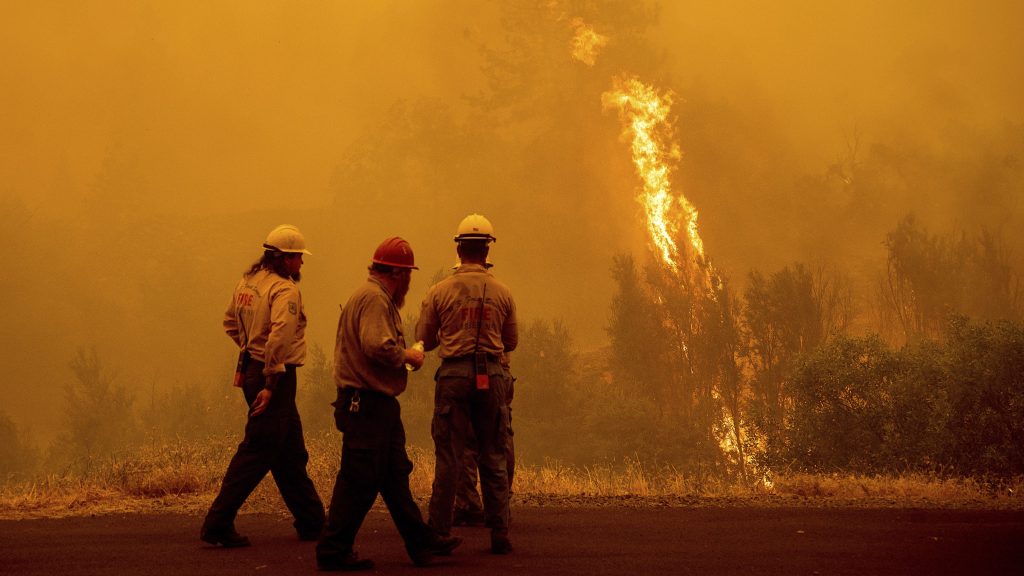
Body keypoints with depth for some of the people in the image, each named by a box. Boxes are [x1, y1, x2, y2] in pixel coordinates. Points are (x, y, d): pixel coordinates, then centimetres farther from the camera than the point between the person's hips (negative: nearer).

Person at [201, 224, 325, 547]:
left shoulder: (248, 282, 11)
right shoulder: (285, 290, -16)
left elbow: (230, 323, 22)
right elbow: (280, 336, -28)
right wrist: (270, 384, -25)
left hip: (252, 367, 10)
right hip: (275, 375, -10)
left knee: (292, 453, 17)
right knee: (258, 452, -5)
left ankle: (311, 521, 26)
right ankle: (217, 525, -5)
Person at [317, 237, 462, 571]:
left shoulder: (378, 297, 20)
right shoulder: (374, 298, -15)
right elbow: (377, 345, -27)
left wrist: (403, 354, 10)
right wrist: (406, 356, -11)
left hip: (378, 404, 11)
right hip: (365, 403, -11)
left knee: (395, 475, 13)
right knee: (359, 480, -7)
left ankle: (422, 543, 18)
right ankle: (333, 552, -1)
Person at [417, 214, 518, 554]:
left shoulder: (440, 291, -2)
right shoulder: (502, 293, 2)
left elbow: (423, 340, 5)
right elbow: (511, 342, 12)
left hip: (453, 373, -1)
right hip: (491, 374, 1)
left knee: (449, 457, 3)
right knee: (494, 458, 8)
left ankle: (439, 530, 4)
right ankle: (499, 533, 9)